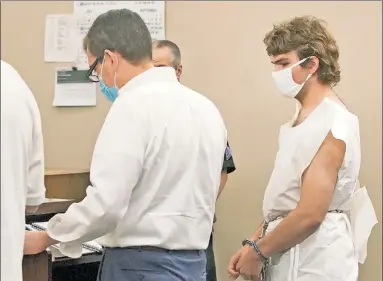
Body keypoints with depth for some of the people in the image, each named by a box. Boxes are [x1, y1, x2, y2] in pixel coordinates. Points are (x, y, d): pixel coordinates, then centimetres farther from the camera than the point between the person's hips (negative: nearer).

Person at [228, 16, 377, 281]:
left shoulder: (331, 124, -18)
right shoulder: (304, 118, 12)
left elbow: (310, 214, -23)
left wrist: (258, 251, -13)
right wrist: (253, 244, 7)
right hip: (289, 253, 8)